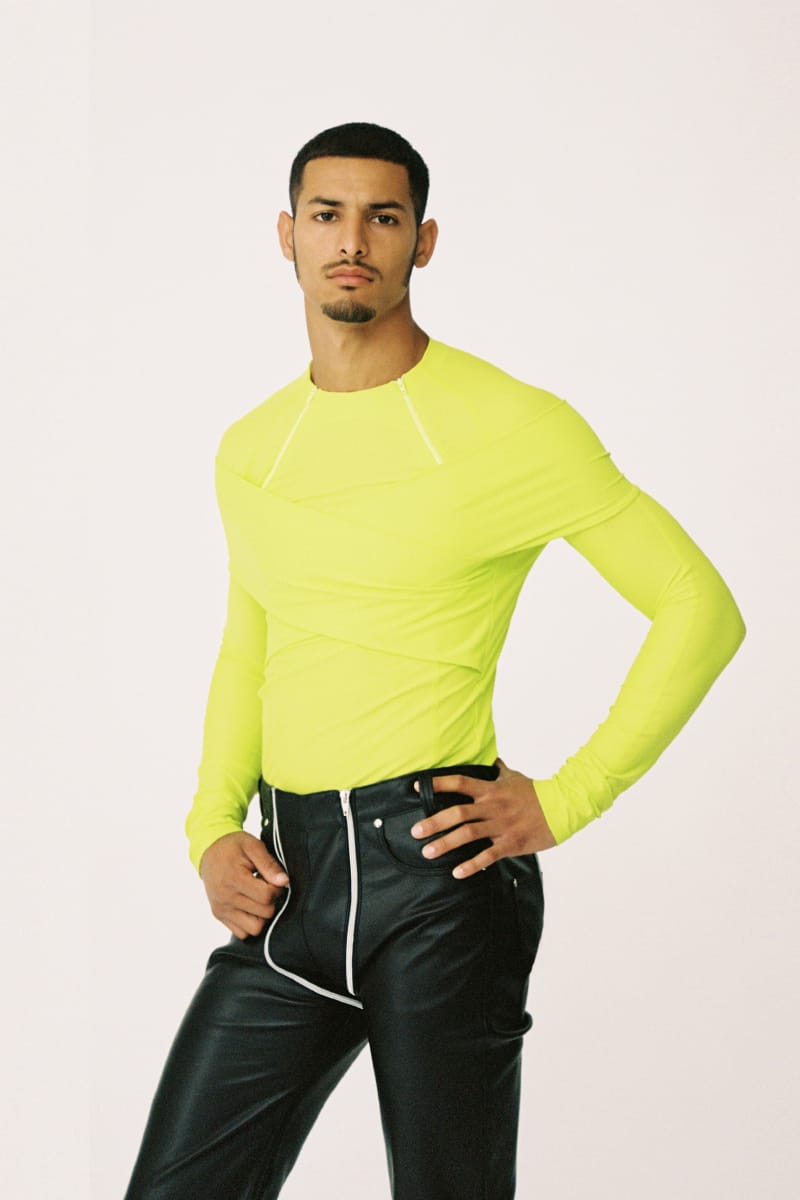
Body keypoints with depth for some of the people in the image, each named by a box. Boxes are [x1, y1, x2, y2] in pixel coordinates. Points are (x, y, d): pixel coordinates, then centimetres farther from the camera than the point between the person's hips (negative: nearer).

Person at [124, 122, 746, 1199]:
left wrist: (564, 800, -8)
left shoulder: (514, 428, -5)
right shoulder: (249, 451, 13)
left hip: (436, 867, -5)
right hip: (286, 878, 5)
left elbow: (701, 609, -4)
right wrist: (212, 829, 9)